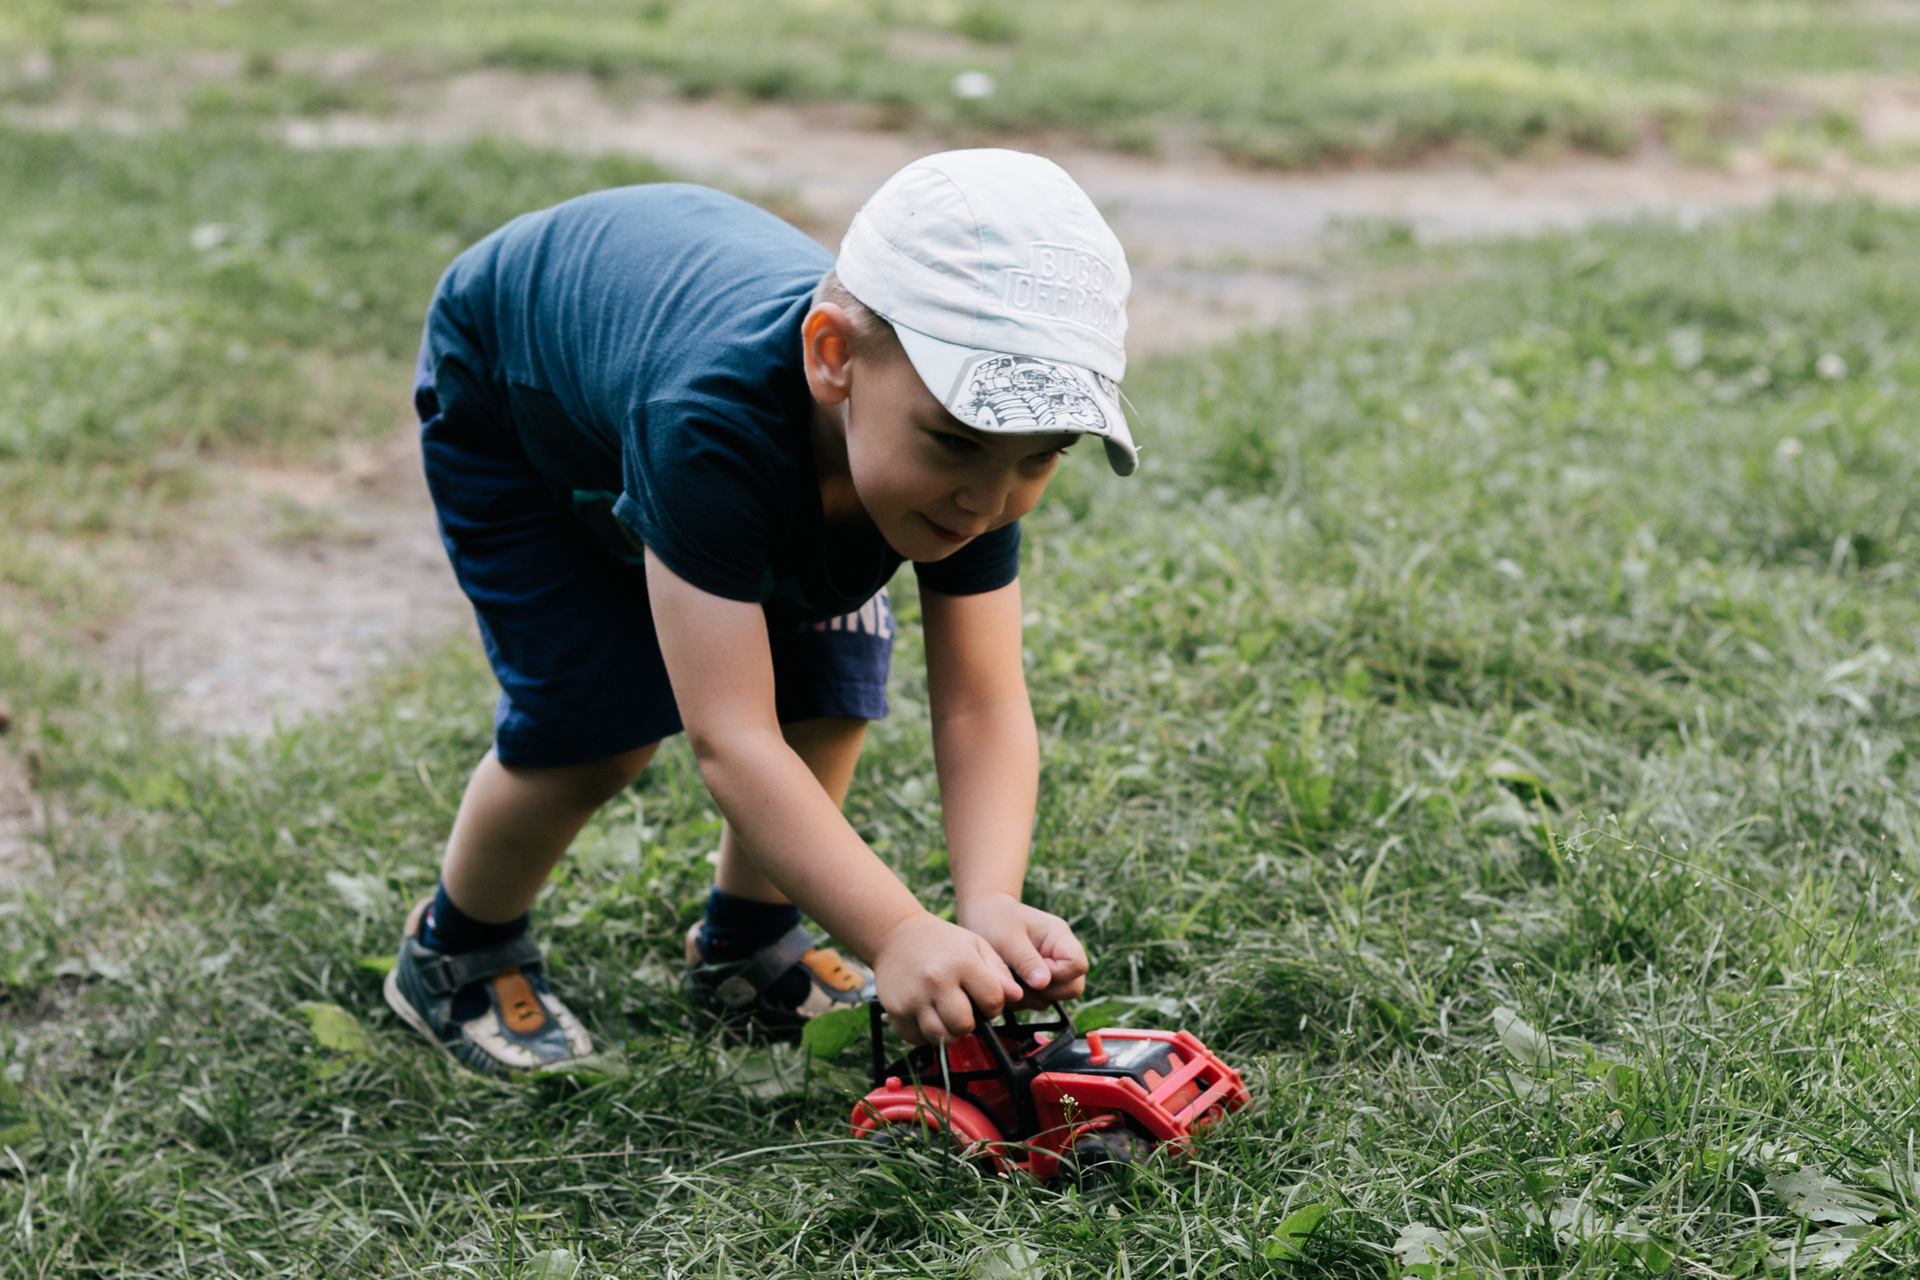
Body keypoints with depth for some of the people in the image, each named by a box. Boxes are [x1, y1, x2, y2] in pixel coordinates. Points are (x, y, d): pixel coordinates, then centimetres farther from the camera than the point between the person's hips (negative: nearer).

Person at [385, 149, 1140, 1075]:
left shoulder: (971, 443, -33)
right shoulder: (712, 419, -50)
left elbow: (981, 708, -33)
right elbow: (730, 740, -51)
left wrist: (989, 908, -51)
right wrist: (899, 936, -59)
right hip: (507, 394, -5)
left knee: (827, 687, -4)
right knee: (600, 722, -14)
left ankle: (746, 946, 22)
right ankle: (456, 953, 15)